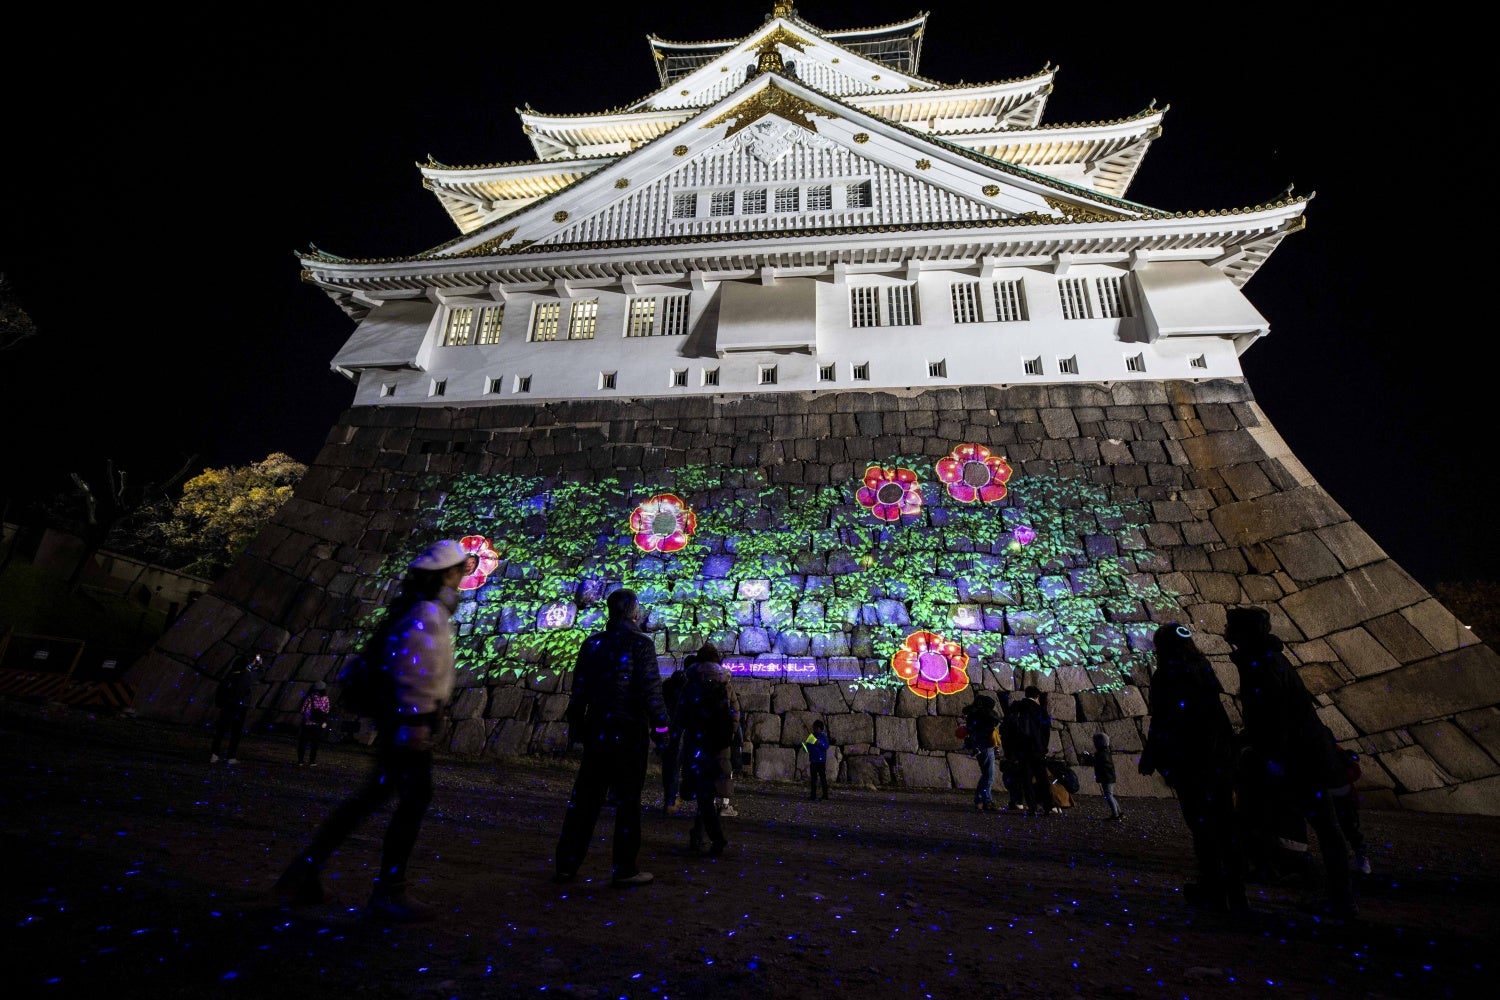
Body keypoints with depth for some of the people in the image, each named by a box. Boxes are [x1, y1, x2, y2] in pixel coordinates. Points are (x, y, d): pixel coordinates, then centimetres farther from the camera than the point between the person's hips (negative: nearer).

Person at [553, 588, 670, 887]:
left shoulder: (591, 644, 5)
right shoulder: (641, 645, -11)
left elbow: (578, 691, 8)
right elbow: (651, 691, -13)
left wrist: (575, 727, 16)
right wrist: (660, 728, -6)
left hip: (596, 732, 5)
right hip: (630, 734, -5)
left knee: (584, 798, 14)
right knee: (628, 800, 5)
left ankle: (566, 864, 20)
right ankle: (625, 869, 12)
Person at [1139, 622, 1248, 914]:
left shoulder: (1166, 677, -12)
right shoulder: (1204, 671, 8)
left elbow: (1161, 725, -14)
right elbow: (1218, 718, 15)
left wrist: (1149, 758, -5)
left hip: (1190, 763, -7)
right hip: (1219, 759, 7)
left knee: (1201, 824, 2)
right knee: (1224, 823, 13)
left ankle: (1212, 891, 9)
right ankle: (1235, 889, 20)